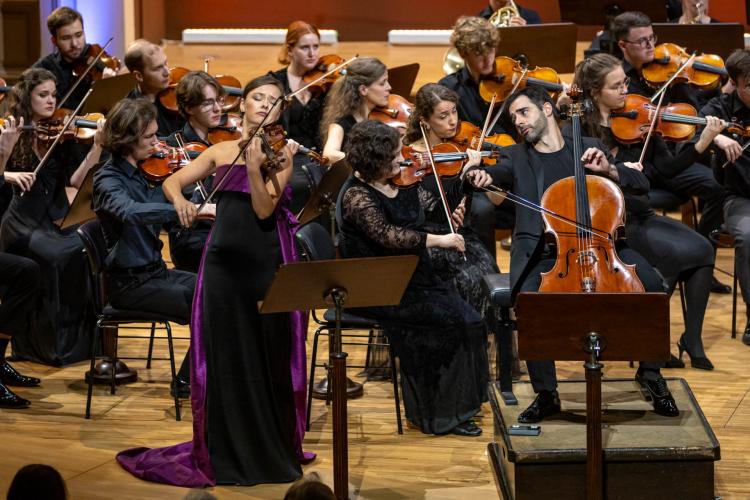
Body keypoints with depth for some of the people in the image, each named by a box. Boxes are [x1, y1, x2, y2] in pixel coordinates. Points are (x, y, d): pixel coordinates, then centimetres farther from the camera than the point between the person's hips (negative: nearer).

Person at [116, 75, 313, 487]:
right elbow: (172, 182, 12)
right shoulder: (221, 152, 10)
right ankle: (227, 454, 12)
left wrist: (255, 166, -24)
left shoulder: (281, 151, 0)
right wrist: (180, 200, -9)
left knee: (267, 362, 1)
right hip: (224, 263, 3)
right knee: (225, 361, 4)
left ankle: (271, 452, 12)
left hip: (267, 265, -3)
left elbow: (264, 209, -11)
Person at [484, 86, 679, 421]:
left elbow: (641, 185, 14)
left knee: (652, 284, -24)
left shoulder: (589, 148, 18)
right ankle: (546, 394, -17)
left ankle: (650, 374, -4)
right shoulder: (515, 157, 16)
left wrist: (608, 170, -6)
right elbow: (495, 174, -7)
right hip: (540, 251, -1)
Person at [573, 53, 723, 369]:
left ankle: (692, 338, -10)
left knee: (702, 248, -18)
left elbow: (667, 167, 4)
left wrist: (702, 144, -9)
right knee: (675, 254, -26)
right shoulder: (581, 130, -5)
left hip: (641, 214, 5)